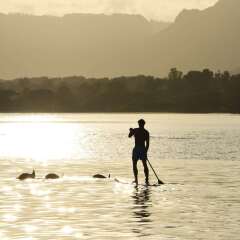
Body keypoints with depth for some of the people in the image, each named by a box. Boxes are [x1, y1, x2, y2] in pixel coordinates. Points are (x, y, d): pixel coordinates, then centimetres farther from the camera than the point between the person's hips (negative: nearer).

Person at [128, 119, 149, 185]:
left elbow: (129, 136, 13)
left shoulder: (135, 130, -5)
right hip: (143, 149, 3)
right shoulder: (146, 132, 3)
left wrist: (131, 131, 32)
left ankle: (136, 180, -5)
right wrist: (146, 151, 13)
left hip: (136, 149, -3)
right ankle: (147, 180, 5)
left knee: (134, 165, 6)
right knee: (145, 165, 11)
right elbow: (147, 144, 3)